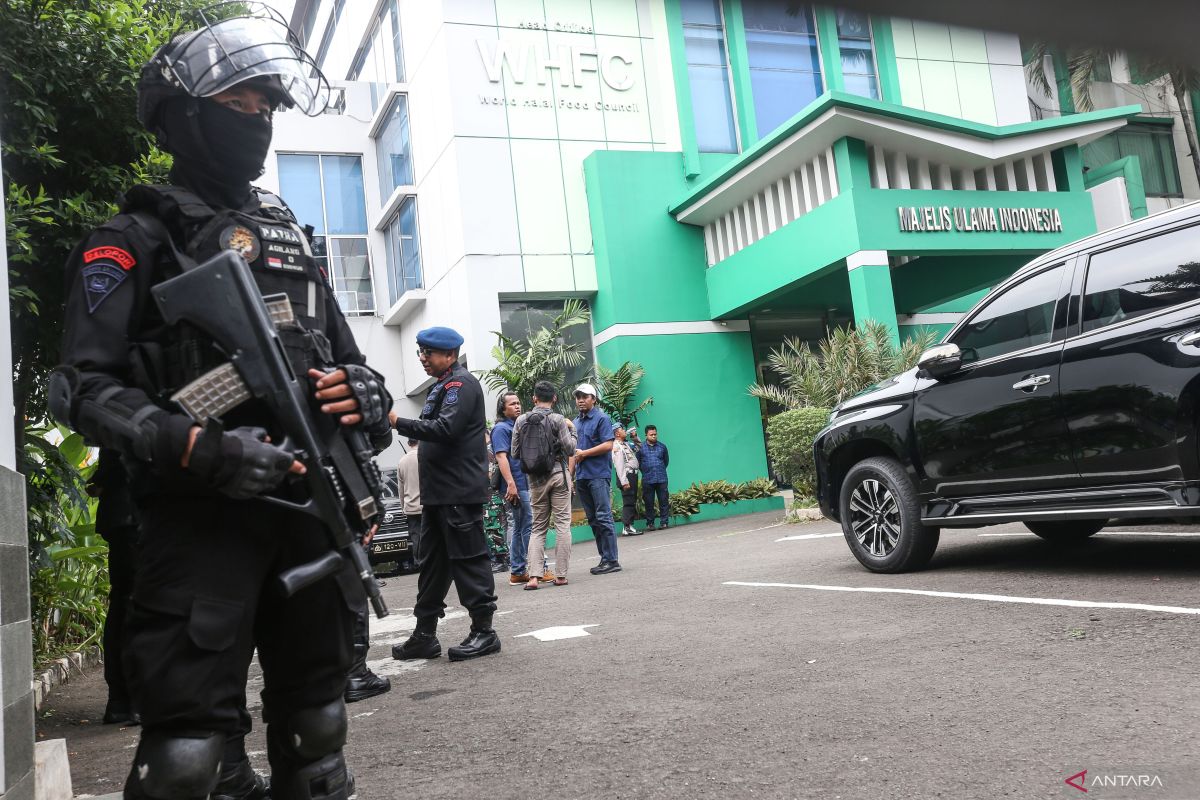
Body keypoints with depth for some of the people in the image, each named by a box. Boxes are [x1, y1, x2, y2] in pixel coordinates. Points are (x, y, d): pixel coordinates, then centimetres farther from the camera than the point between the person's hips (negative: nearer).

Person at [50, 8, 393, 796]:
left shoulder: (291, 237, 20)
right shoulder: (137, 237, 2)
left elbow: (345, 358, 22)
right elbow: (88, 385, -8)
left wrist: (366, 392, -3)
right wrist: (198, 449, -23)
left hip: (313, 508, 6)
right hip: (201, 517, -5)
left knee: (317, 731, 15)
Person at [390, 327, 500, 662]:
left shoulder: (461, 383, -8)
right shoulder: (442, 386, 22)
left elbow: (446, 429, -21)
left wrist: (398, 423, -18)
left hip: (460, 493, -10)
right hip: (438, 492, 10)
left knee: (468, 560, -6)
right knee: (431, 562, 11)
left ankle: (484, 631, 2)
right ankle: (425, 635, 16)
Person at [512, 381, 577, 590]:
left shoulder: (521, 420, 2)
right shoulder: (558, 419, -6)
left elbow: (515, 454, 4)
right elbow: (570, 450, -5)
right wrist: (571, 429, 9)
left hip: (535, 479, 3)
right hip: (558, 475, -3)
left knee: (538, 527, 9)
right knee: (562, 524, 4)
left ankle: (534, 575, -3)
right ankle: (560, 574, 3)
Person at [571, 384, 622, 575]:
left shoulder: (601, 418, -3)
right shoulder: (576, 422, 18)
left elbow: (608, 445, -12)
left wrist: (584, 453, -9)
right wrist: (570, 476, 14)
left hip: (599, 475, -7)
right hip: (582, 477, 7)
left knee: (603, 518, -8)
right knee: (593, 520, 9)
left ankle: (611, 561, -6)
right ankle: (604, 558, 14)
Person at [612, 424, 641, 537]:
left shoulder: (626, 444, 17)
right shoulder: (616, 446, -10)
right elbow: (619, 465, -17)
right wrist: (624, 482, -22)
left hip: (633, 475, 10)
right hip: (626, 476, -10)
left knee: (632, 501, 10)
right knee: (628, 502, -11)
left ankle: (629, 525, 14)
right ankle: (627, 527, -12)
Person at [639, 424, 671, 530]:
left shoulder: (662, 446, 7)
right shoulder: (641, 447, 1)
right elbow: (638, 462, 10)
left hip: (661, 479, 1)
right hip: (647, 480, -1)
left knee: (664, 501, 0)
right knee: (648, 503, 3)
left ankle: (664, 522, 7)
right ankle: (650, 524, 10)